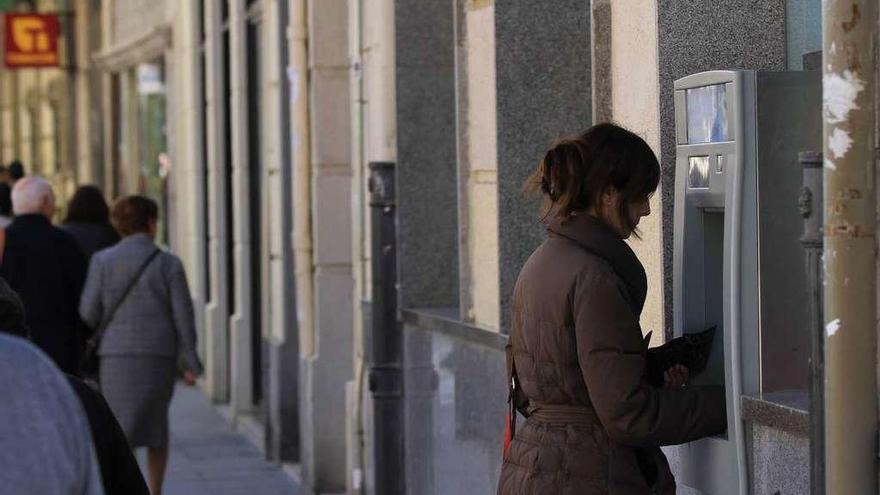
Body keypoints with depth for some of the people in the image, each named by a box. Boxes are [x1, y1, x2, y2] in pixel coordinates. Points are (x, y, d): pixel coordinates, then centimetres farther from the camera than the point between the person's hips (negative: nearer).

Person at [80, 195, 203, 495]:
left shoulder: (102, 260, -1)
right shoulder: (169, 264, -1)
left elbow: (89, 313, -1)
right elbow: (183, 316, -3)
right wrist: (190, 363, 3)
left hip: (118, 357, -1)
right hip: (160, 357, 1)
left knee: (122, 430, 2)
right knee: (156, 418, 22)